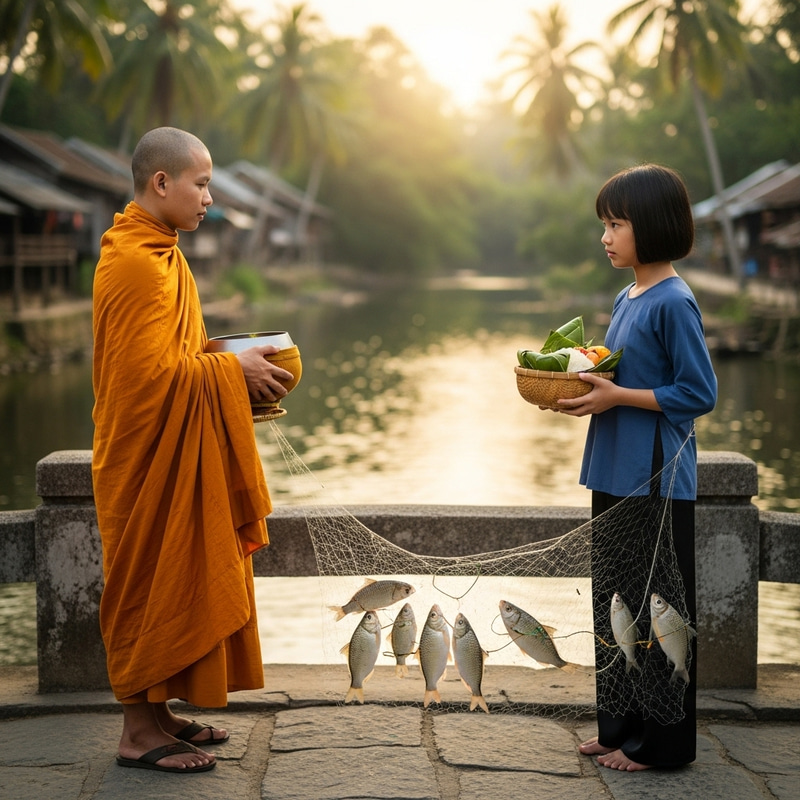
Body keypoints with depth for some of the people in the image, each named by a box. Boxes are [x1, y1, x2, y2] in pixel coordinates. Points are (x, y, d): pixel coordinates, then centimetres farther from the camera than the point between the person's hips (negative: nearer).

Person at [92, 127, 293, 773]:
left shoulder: (153, 253, 14)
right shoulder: (136, 264, -20)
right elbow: (153, 373, -25)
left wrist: (229, 359, 8)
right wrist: (232, 368, -15)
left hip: (172, 456, 10)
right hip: (151, 459, -10)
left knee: (175, 583, 15)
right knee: (152, 585, -2)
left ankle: (156, 712, 25)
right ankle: (140, 732, 8)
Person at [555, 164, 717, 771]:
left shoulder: (674, 302, -15)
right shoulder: (628, 298, 11)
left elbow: (698, 394, -16)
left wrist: (617, 396, -18)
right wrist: (587, 389, 2)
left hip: (657, 481, -9)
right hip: (616, 475, 9)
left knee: (655, 610, 1)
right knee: (615, 605, 16)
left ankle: (661, 742, 12)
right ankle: (621, 727, 28)